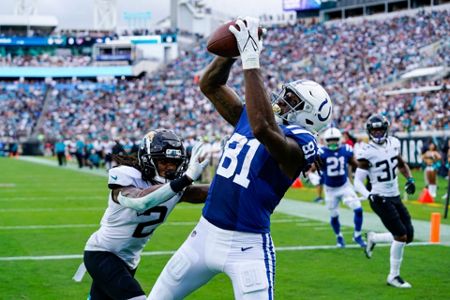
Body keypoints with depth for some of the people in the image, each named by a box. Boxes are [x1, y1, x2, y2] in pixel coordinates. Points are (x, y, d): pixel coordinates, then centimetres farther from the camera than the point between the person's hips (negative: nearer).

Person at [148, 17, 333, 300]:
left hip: (246, 247, -7)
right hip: (205, 234, 8)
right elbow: (210, 85, 10)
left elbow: (263, 129, -37)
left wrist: (251, 61, -34)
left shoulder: (300, 143, -16)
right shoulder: (248, 117, 7)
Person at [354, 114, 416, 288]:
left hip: (395, 197, 7)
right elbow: (357, 181, -15)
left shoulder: (393, 143, 4)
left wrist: (410, 179, 7)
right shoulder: (367, 153, -15)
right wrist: (369, 195, -31)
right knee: (401, 236, -10)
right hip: (381, 200, -7)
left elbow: (401, 164, 22)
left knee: (408, 237, 6)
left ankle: (373, 238, 27)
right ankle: (394, 276, 6)